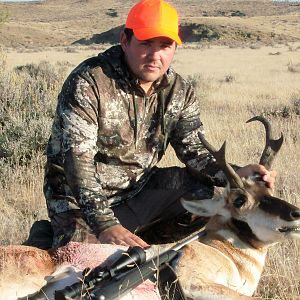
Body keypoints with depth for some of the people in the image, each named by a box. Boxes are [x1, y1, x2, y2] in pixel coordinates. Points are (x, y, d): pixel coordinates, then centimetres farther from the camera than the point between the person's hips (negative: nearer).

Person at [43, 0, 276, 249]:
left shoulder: (180, 92, -1)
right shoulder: (87, 84, -21)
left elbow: (194, 151, -2)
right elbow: (78, 160, -29)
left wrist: (235, 174, -25)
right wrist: (105, 225, -41)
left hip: (140, 189, 6)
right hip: (82, 200, -5)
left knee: (204, 186, -12)